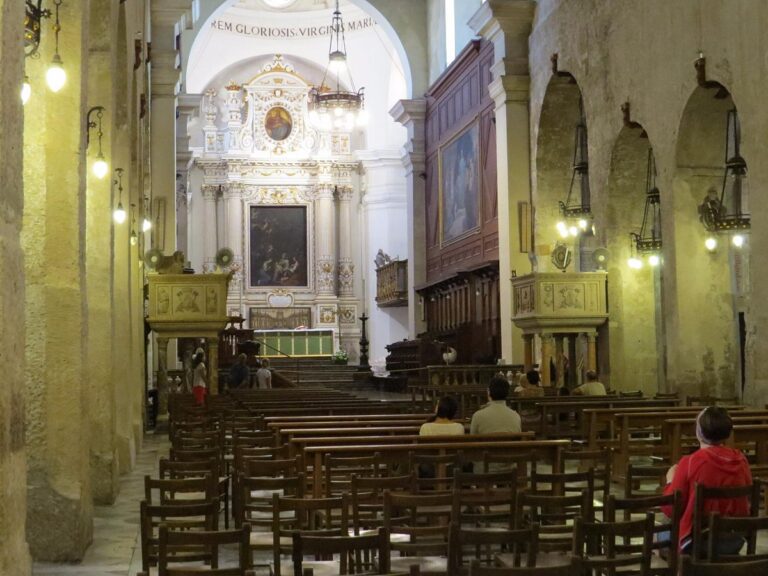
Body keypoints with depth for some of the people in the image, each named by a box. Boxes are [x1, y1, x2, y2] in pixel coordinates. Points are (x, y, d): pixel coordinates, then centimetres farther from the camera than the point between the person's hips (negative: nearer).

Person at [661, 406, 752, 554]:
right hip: (734, 541, 5)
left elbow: (670, 509, -11)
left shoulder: (689, 463, -19)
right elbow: (747, 500, 11)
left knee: (664, 530, 26)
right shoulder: (741, 460, -5)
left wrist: (670, 481, 6)